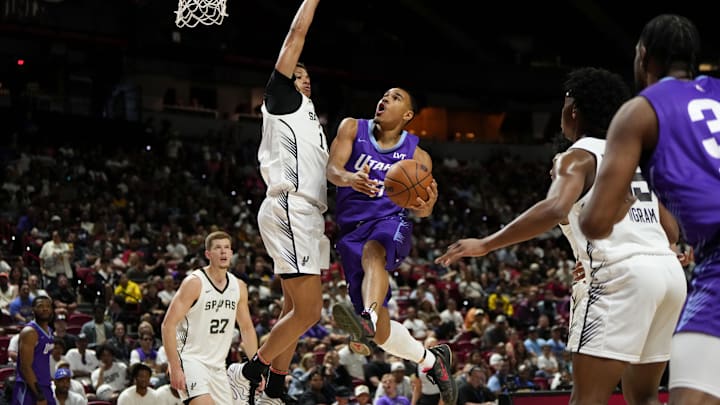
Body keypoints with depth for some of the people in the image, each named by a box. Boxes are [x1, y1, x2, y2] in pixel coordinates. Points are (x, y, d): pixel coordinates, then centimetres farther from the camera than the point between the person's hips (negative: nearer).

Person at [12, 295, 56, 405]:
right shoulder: (29, 332, -14)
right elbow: (25, 367, -20)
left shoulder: (49, 331, 14)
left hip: (45, 387, 9)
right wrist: (39, 396, -23)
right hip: (29, 389, -9)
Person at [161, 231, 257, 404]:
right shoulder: (194, 283, -13)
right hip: (190, 359, -7)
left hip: (217, 366, 7)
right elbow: (168, 324, -16)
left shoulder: (239, 287, 6)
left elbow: (247, 328, 17)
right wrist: (174, 368, -22)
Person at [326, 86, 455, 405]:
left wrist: (426, 206, -19)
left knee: (372, 252, -42)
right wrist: (349, 178, -31)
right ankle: (431, 360, 25)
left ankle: (368, 318, -70)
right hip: (353, 231, 3)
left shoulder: (417, 156, 7)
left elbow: (421, 211, 6)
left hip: (391, 222, -2)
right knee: (380, 333, -2)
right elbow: (332, 168, -7)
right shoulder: (353, 128, 8)